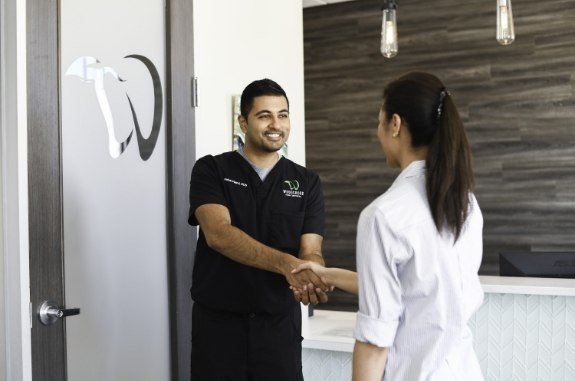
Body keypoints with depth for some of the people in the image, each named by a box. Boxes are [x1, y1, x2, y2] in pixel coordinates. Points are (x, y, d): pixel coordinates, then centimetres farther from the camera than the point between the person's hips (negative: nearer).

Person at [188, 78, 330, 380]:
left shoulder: (306, 182, 4)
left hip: (280, 323, 2)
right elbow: (218, 234, -18)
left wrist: (313, 279, -28)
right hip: (218, 321, -2)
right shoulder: (211, 170, -3)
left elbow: (311, 252, -4)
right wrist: (285, 264, -31)